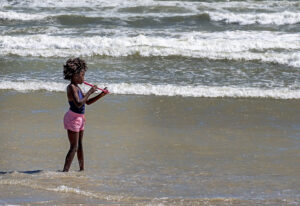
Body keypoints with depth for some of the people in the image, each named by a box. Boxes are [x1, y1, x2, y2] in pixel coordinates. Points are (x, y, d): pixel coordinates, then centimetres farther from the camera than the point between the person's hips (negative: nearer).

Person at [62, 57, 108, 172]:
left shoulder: (77, 87, 11)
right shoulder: (71, 87, -18)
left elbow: (87, 102, 20)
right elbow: (78, 103, -30)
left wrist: (101, 95, 10)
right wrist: (90, 92, -23)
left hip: (79, 118, 10)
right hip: (73, 118, -10)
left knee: (79, 145, 18)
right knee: (74, 147, -10)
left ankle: (82, 169, 28)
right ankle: (65, 171, -12)